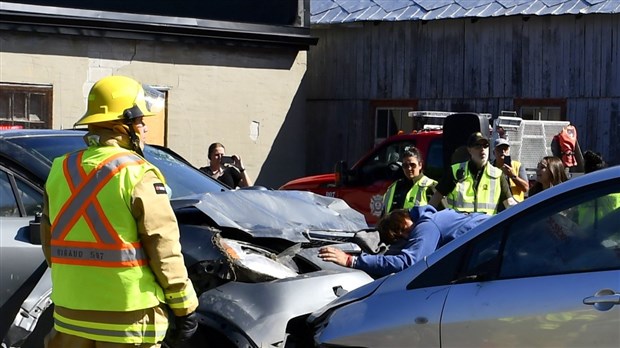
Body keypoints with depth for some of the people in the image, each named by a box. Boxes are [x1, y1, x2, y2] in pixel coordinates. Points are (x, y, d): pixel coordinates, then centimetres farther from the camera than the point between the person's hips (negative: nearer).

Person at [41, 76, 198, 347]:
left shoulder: (60, 171, 7)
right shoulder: (138, 175, -11)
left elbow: (49, 242, 14)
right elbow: (164, 249, -12)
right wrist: (185, 308, -5)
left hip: (70, 313, 6)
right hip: (128, 318, -6)